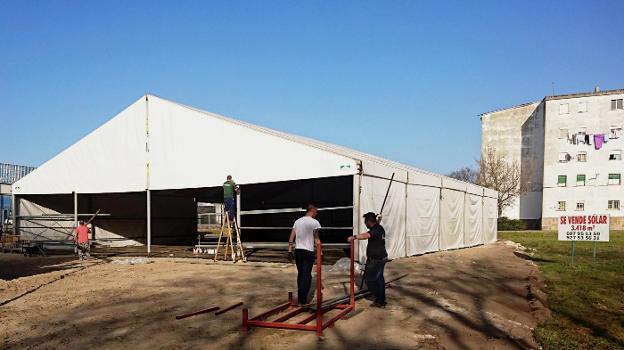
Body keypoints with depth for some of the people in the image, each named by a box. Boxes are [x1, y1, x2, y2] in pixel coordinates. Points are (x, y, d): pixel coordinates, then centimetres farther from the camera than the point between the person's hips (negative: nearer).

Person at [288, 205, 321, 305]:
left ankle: (299, 297, 21)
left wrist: (290, 250, 13)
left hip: (298, 250, 6)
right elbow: (316, 239, -10)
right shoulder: (315, 222, -7)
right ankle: (303, 299, 0)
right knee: (307, 275, 1)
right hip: (308, 252, -5)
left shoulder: (297, 221, 10)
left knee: (300, 274, 16)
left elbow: (291, 237, 9)